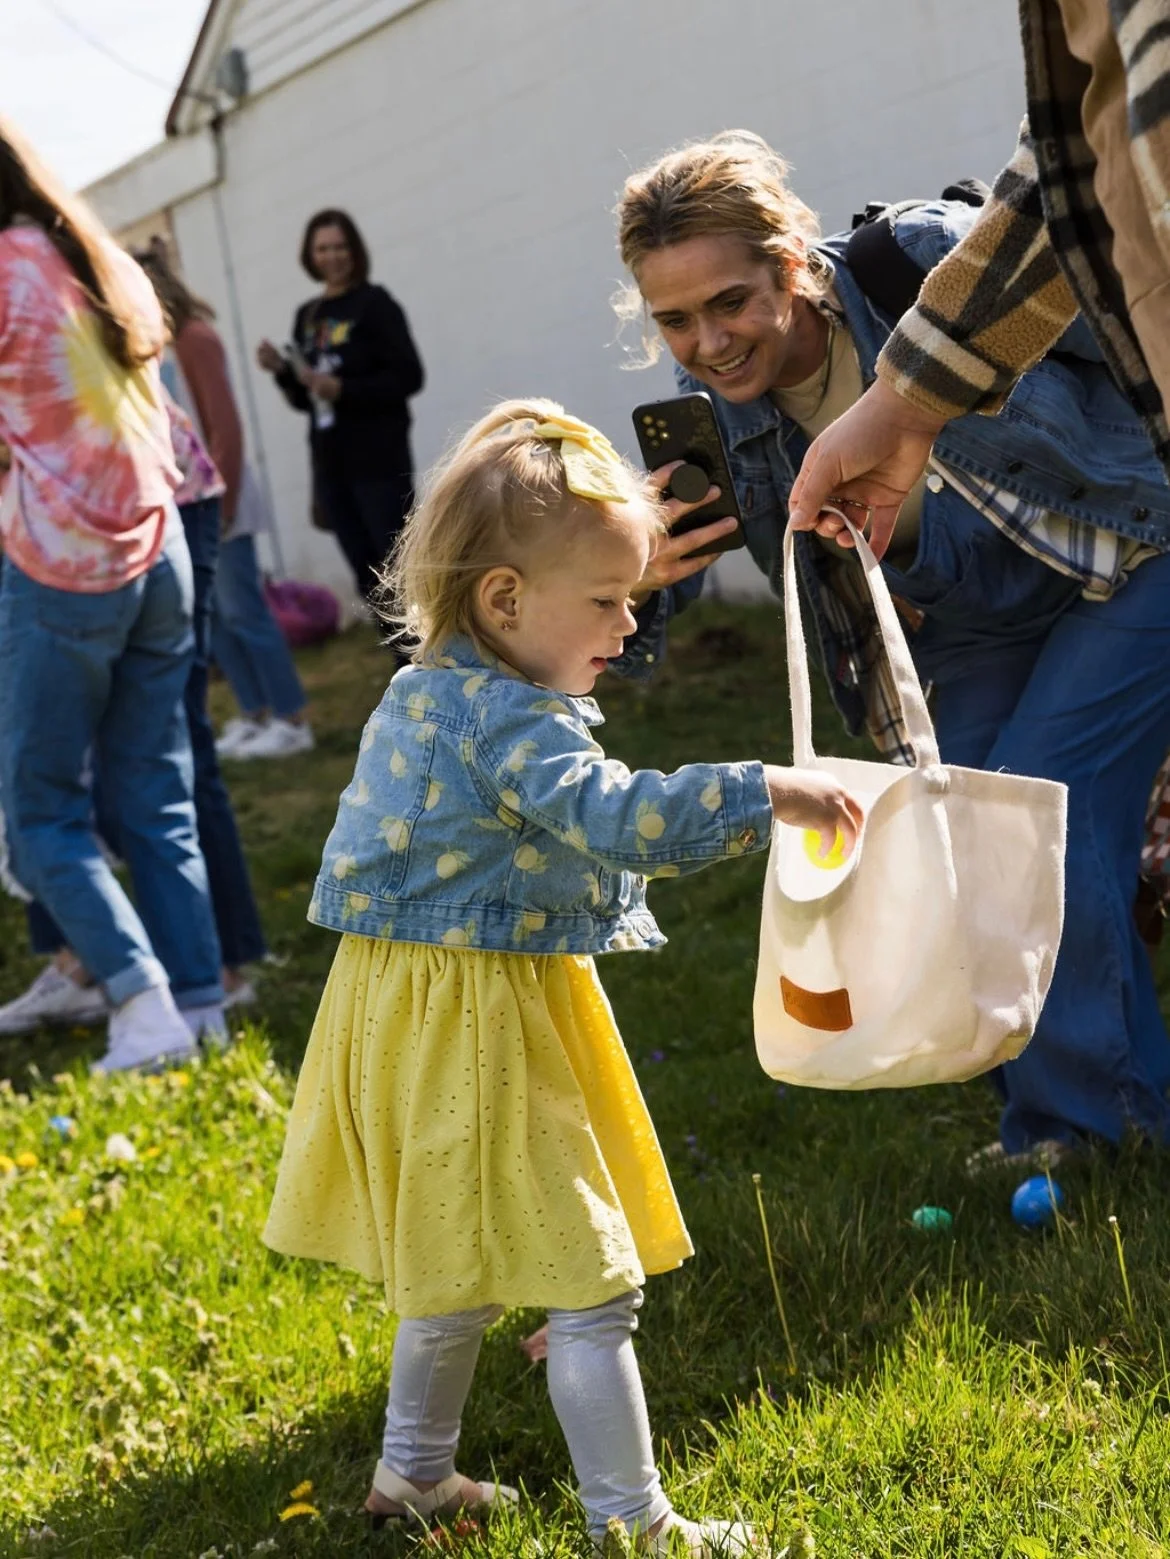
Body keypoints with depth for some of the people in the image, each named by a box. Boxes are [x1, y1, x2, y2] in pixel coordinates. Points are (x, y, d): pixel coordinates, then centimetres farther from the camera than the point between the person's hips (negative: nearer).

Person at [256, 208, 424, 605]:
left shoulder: (374, 303, -4)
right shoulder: (307, 315, 13)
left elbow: (408, 377, -12)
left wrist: (342, 389, -20)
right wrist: (282, 370, -1)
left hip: (378, 461, -6)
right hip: (330, 465, 6)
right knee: (369, 579, 9)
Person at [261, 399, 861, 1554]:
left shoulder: (426, 691, 7)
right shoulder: (513, 720, -24)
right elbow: (619, 819, -37)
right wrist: (763, 795, -35)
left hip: (411, 1007, 10)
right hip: (481, 1027, -10)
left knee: (455, 1265, 25)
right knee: (590, 1284, -2)